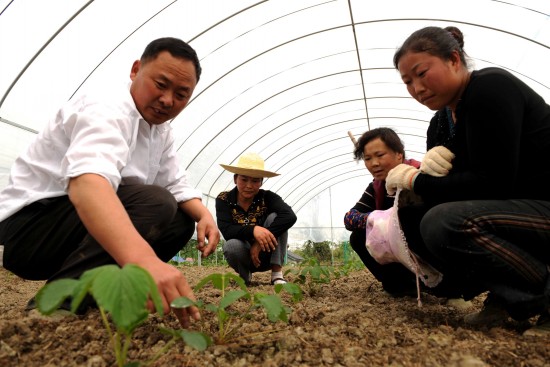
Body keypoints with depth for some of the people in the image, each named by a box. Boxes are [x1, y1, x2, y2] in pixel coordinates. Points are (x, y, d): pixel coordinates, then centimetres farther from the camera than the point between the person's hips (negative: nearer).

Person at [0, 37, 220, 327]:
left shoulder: (160, 126, 6)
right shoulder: (108, 108, -22)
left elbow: (175, 185, 7)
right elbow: (87, 182, -42)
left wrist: (204, 215, -15)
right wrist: (144, 259, -58)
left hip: (75, 225, 9)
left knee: (182, 220, 1)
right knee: (156, 205, -29)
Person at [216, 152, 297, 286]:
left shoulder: (267, 197, -13)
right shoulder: (224, 200, -11)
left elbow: (290, 217, -31)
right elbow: (227, 231, -25)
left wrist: (260, 241, -38)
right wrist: (253, 230, -43)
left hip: (266, 255, 0)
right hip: (243, 256, 0)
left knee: (275, 217, -23)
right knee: (232, 245, -35)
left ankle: (277, 274, -17)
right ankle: (245, 275, 0)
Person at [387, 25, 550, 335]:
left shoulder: (490, 88, -16)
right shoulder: (441, 123, 9)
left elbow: (493, 184, -25)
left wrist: (415, 180, -17)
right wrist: (428, 166, -15)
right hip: (517, 208, 9)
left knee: (442, 224, -30)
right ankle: (506, 294, 3)